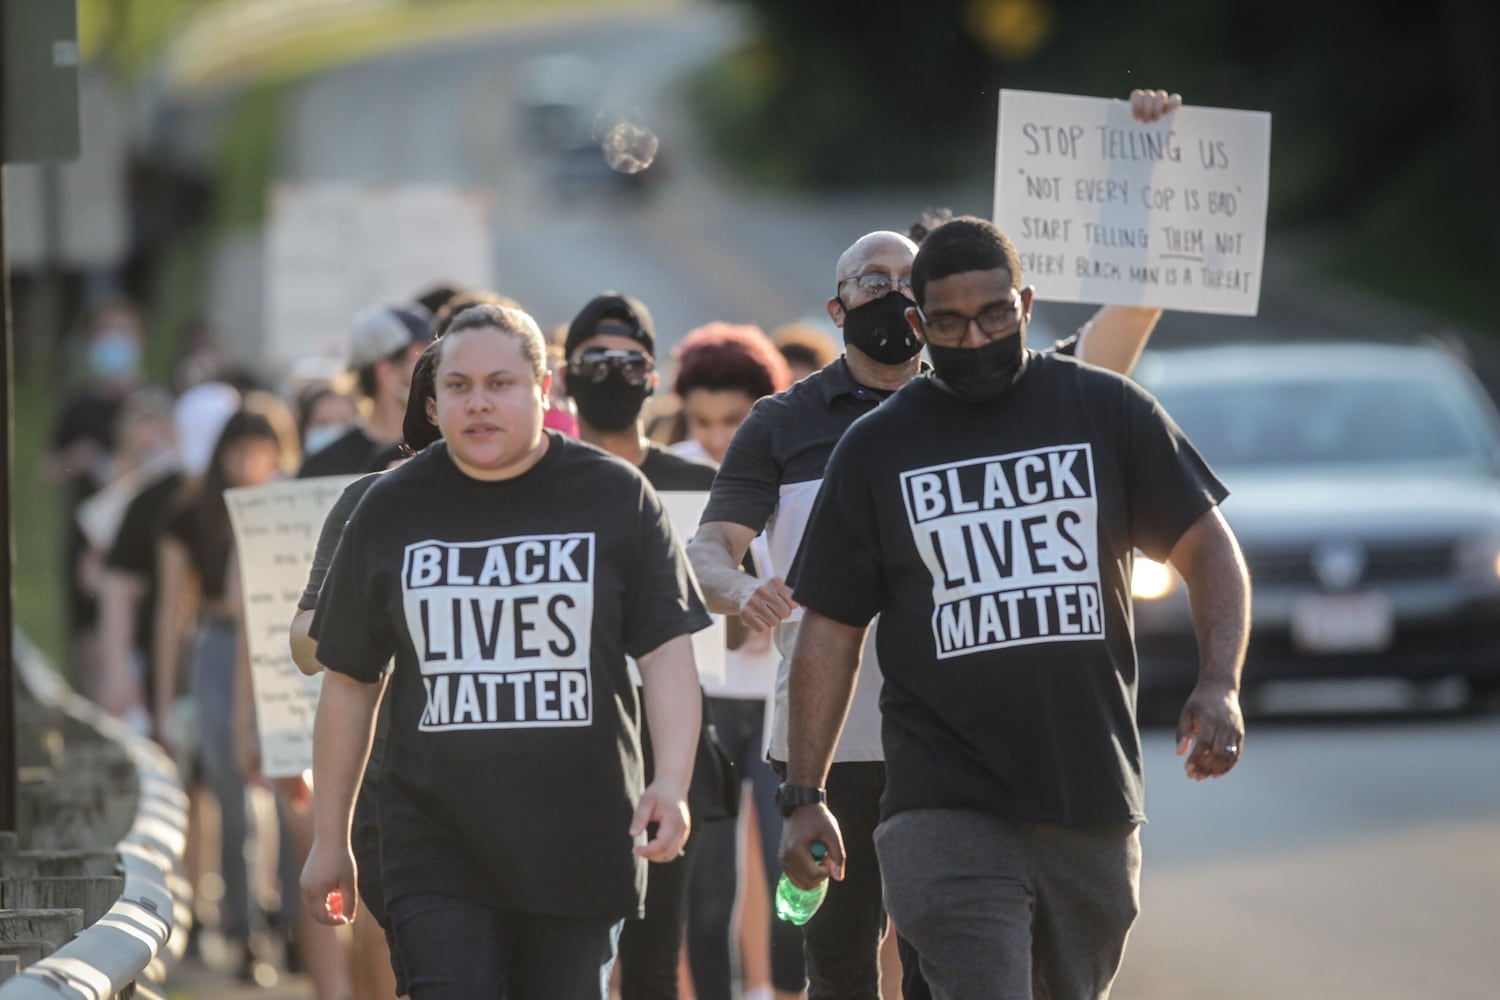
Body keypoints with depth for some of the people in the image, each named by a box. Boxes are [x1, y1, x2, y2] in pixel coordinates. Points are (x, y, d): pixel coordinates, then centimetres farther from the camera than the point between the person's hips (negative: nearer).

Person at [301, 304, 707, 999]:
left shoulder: (616, 498, 3)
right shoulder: (390, 512, 7)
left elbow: (667, 654, 0)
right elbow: (349, 681, 13)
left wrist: (671, 783, -16)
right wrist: (330, 839, 13)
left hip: (579, 849, 0)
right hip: (438, 855, 0)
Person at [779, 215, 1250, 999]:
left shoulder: (1107, 412, 7)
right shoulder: (875, 451, 6)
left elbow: (1206, 548, 9)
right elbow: (831, 631, 8)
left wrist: (1219, 684, -8)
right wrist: (805, 797, 3)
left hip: (1094, 807, 2)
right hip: (949, 809, -2)